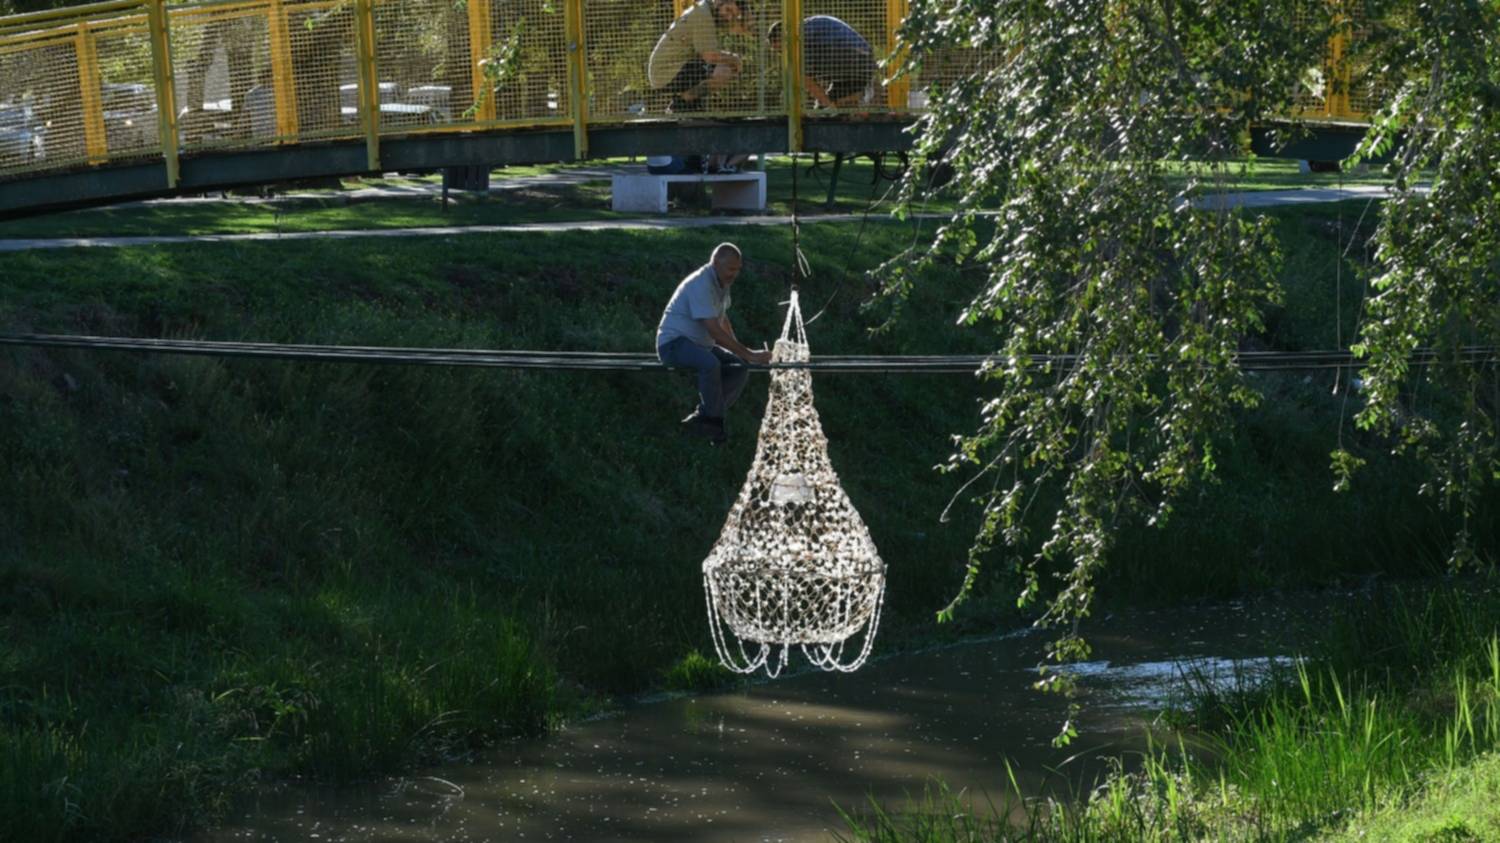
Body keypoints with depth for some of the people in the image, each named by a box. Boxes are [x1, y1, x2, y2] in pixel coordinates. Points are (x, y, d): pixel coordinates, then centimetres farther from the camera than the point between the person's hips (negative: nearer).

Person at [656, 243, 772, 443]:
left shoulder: (722, 282, 7)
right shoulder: (701, 285, -25)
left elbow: (723, 320, 22)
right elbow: (715, 331, -30)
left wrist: (739, 350, 9)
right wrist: (748, 354, -29)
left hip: (699, 344, 10)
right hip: (673, 342, -10)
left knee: (740, 368, -2)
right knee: (710, 363, -37)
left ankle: (702, 419, -4)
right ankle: (714, 420, -21)